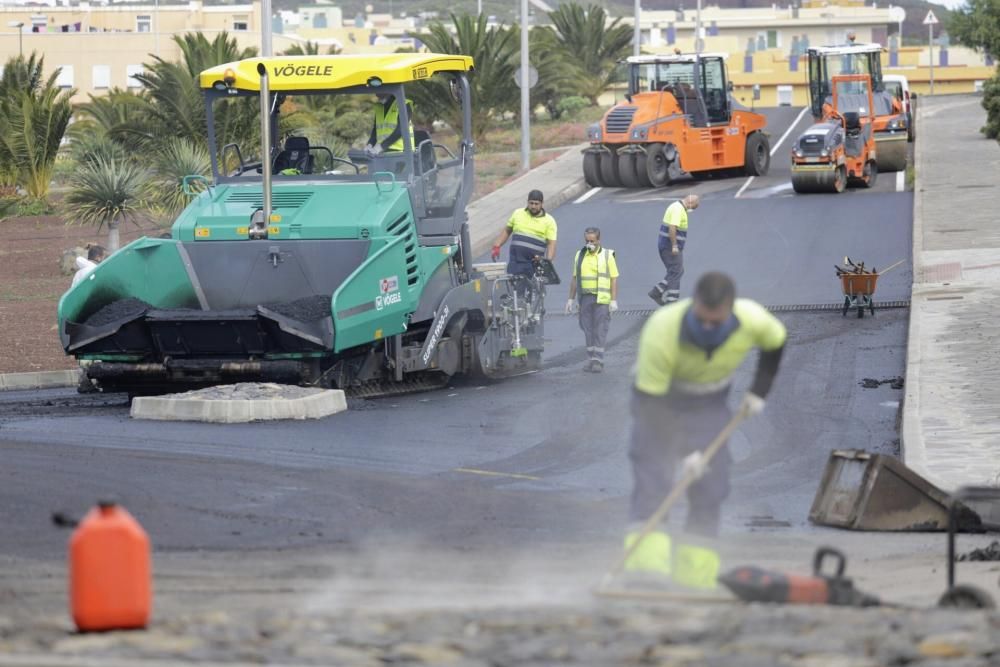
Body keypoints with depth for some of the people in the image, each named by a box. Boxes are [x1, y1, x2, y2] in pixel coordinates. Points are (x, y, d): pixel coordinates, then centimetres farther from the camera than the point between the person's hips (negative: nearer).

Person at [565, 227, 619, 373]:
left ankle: (598, 360, -7)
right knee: (588, 329, 4)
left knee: (600, 330, -7)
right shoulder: (579, 256, 13)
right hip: (585, 298, 4)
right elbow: (575, 279, 17)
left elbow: (614, 279, -1)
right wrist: (571, 299, 13)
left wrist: (614, 300, -8)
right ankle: (591, 358, 10)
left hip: (602, 299, -4)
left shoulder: (607, 256, 2)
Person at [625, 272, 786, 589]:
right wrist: (683, 452, -34)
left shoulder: (754, 321, -25)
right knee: (652, 482, -19)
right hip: (659, 397, -3)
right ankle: (645, 569, -27)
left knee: (709, 492, -4)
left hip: (710, 405, 3)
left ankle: (695, 582, 0)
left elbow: (776, 342, 1)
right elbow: (650, 399, -31)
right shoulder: (660, 331, -36)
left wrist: (759, 391, -4)